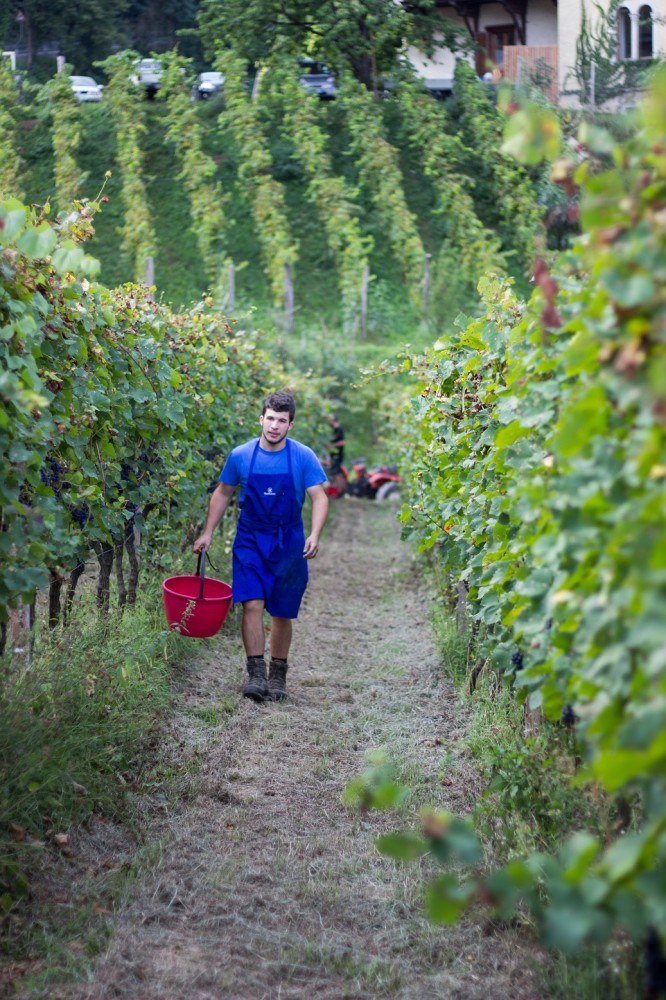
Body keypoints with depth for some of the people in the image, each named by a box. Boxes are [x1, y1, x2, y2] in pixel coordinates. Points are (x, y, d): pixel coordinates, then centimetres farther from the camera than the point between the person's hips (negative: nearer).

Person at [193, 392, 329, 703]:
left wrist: (315, 534, -23)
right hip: (250, 541, 0)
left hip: (288, 545, 0)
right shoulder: (241, 456, -2)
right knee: (252, 604, -14)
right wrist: (207, 533, 7)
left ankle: (278, 675, 20)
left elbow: (319, 497, -8)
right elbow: (223, 493, 10)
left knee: (282, 613, 7)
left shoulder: (303, 457, -7)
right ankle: (256, 673, -13)